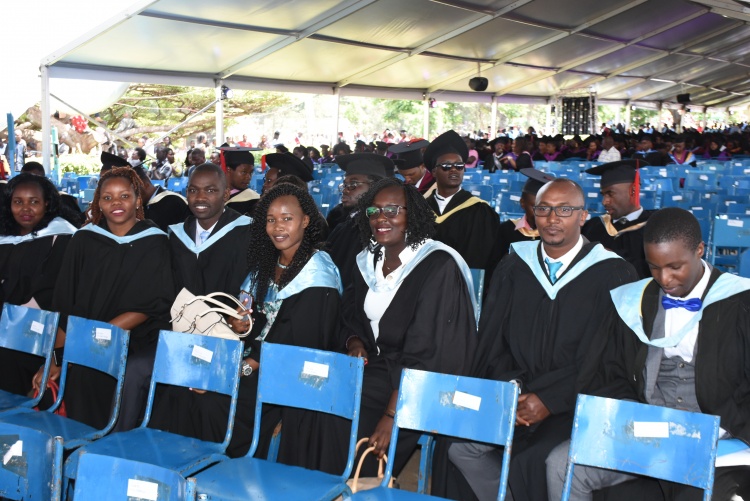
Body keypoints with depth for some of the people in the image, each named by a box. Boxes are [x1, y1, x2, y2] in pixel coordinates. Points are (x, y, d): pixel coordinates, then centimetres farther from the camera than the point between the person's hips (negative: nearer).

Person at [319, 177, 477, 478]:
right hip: (377, 367, 6)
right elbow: (351, 318, 19)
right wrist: (356, 344, -5)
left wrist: (392, 416, -26)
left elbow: (425, 351, -20)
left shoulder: (439, 266, -15)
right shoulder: (368, 262, 7)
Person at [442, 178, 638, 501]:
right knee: (460, 448, -17)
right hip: (516, 393, 4)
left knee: (532, 460, -29)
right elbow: (493, 338, 8)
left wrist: (550, 401, -15)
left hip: (576, 403, -4)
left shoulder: (613, 274, -4)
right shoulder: (514, 266, 9)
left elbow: (605, 357, -8)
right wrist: (511, 386, -9)